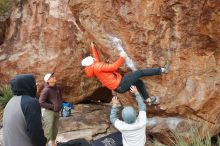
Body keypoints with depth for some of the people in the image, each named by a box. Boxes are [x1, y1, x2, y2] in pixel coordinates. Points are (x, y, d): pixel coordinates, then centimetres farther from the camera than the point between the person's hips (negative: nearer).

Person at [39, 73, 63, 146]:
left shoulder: (57, 88, 5)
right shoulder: (46, 90, -18)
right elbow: (41, 103, -21)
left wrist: (60, 104, 2)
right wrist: (52, 106, -19)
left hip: (56, 112, 8)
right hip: (49, 112, -8)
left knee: (55, 130, 21)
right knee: (48, 132, -5)